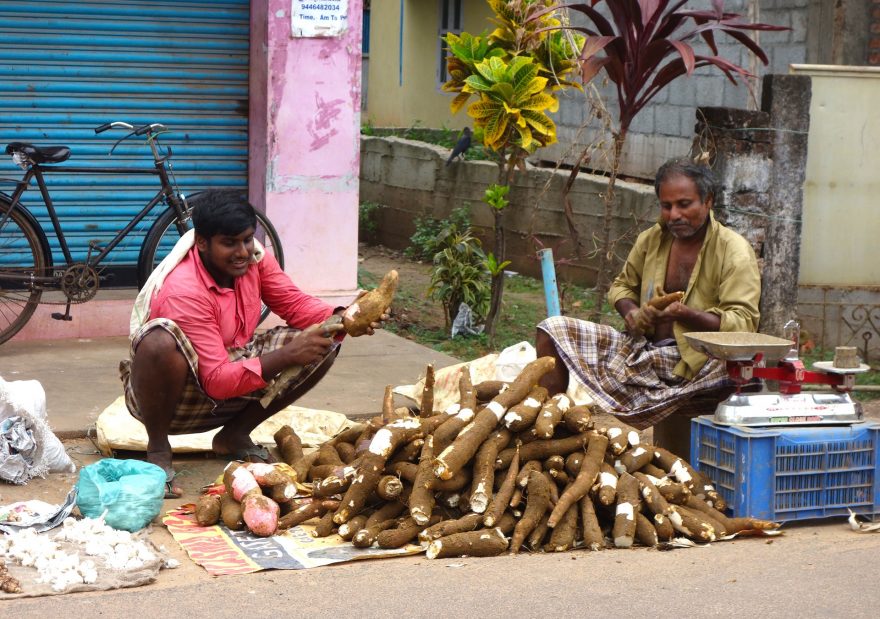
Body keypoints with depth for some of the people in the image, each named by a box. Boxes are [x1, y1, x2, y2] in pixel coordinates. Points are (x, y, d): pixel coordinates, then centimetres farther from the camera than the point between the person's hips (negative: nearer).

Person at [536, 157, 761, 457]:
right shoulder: (652, 239, 8)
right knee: (552, 331, -4)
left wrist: (686, 314, -33)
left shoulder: (734, 252, -9)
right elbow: (622, 286, 24)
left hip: (693, 362, -6)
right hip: (642, 350, 6)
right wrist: (631, 313, -1)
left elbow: (743, 323, -18)